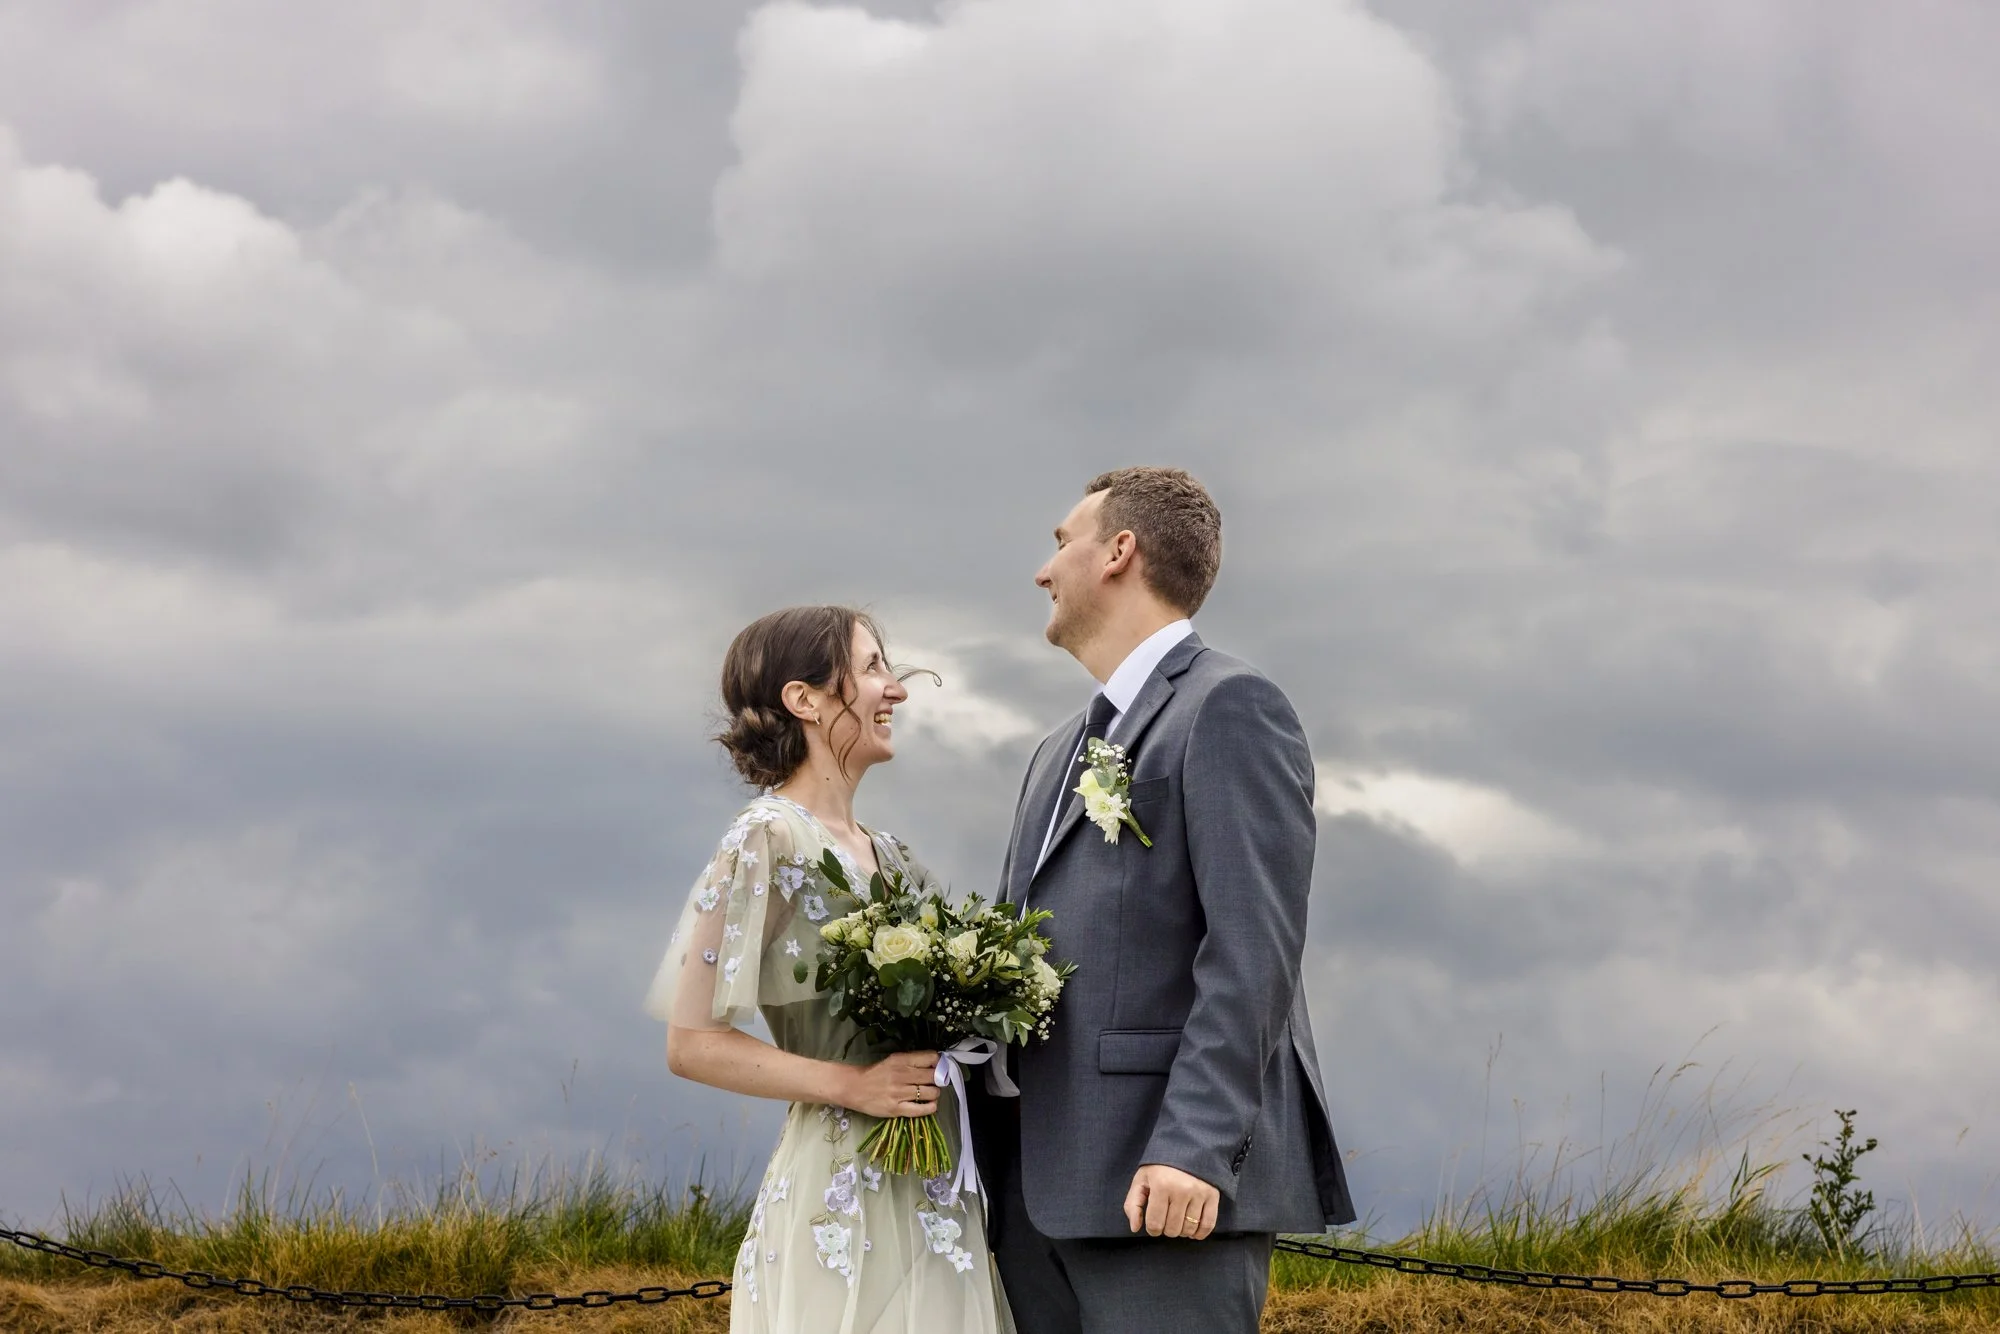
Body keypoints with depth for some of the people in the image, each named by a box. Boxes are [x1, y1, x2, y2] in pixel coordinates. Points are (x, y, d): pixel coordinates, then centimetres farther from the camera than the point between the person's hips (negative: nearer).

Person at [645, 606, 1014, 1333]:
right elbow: (693, 1043, -12)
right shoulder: (769, 841, -10)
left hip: (931, 1200, 7)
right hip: (842, 1200, -7)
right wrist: (854, 1087, -18)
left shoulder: (888, 854, 13)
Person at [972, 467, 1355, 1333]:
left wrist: (1195, 1148, -22)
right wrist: (975, 1148, 9)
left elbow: (1252, 949, -14)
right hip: (1040, 1191, 8)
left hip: (1167, 1186, -8)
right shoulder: (1061, 753, 25)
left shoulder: (1228, 708, -3)